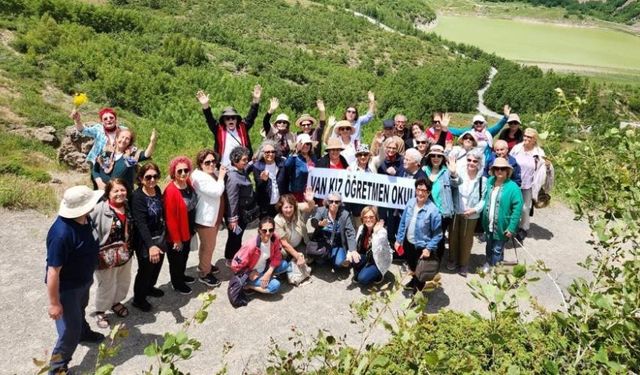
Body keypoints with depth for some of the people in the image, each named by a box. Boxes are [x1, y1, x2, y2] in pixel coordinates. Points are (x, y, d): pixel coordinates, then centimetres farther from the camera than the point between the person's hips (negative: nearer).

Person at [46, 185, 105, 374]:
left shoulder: (83, 219, -13)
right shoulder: (62, 234, -40)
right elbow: (53, 272, -32)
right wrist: (54, 303, -23)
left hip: (83, 280, 8)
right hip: (67, 287, -8)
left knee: (79, 311, 35)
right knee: (70, 331, 5)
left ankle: (83, 332, 63)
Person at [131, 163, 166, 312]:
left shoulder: (157, 190, -3)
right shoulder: (137, 196, -24)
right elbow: (141, 223, -32)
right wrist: (150, 245, -44)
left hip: (160, 236, 7)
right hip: (145, 240, -7)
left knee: (157, 266, 23)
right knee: (145, 270, 9)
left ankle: (149, 288, 50)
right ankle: (138, 299, 31)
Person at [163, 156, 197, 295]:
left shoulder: (188, 183, -5)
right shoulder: (171, 191, -28)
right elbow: (170, 218, -24)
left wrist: (192, 227, 13)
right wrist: (176, 239, -18)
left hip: (187, 229, 8)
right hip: (176, 233, -7)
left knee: (185, 255, 27)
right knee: (176, 259, 14)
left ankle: (181, 276, 50)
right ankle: (177, 283, 35)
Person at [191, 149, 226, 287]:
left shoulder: (214, 173, 5)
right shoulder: (199, 177, -23)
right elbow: (217, 191, -30)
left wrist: (222, 174, 4)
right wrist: (221, 177, -19)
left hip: (214, 216, 9)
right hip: (205, 218, -9)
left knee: (207, 244, 26)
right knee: (208, 246, 4)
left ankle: (204, 265, 45)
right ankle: (204, 274, 20)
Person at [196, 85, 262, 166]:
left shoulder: (243, 128, 5)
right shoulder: (219, 130, 0)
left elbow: (251, 116, 0)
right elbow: (210, 119, -11)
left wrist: (256, 100, -11)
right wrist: (205, 105, -27)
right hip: (224, 168, -2)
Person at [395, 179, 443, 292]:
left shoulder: (433, 210, -25)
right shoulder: (410, 203, -9)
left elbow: (437, 234, -18)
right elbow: (403, 223, 2)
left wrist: (429, 248, -21)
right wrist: (398, 240, 3)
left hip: (422, 247, -5)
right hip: (408, 243, 5)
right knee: (412, 267, 31)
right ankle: (414, 280, 60)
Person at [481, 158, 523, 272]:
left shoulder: (513, 187, -19)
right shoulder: (489, 182, 0)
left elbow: (517, 209, -19)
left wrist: (511, 228, -20)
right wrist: (483, 218, 8)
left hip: (501, 225, -5)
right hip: (488, 224, 5)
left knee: (497, 249, 8)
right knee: (489, 246, 24)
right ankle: (489, 263, 46)